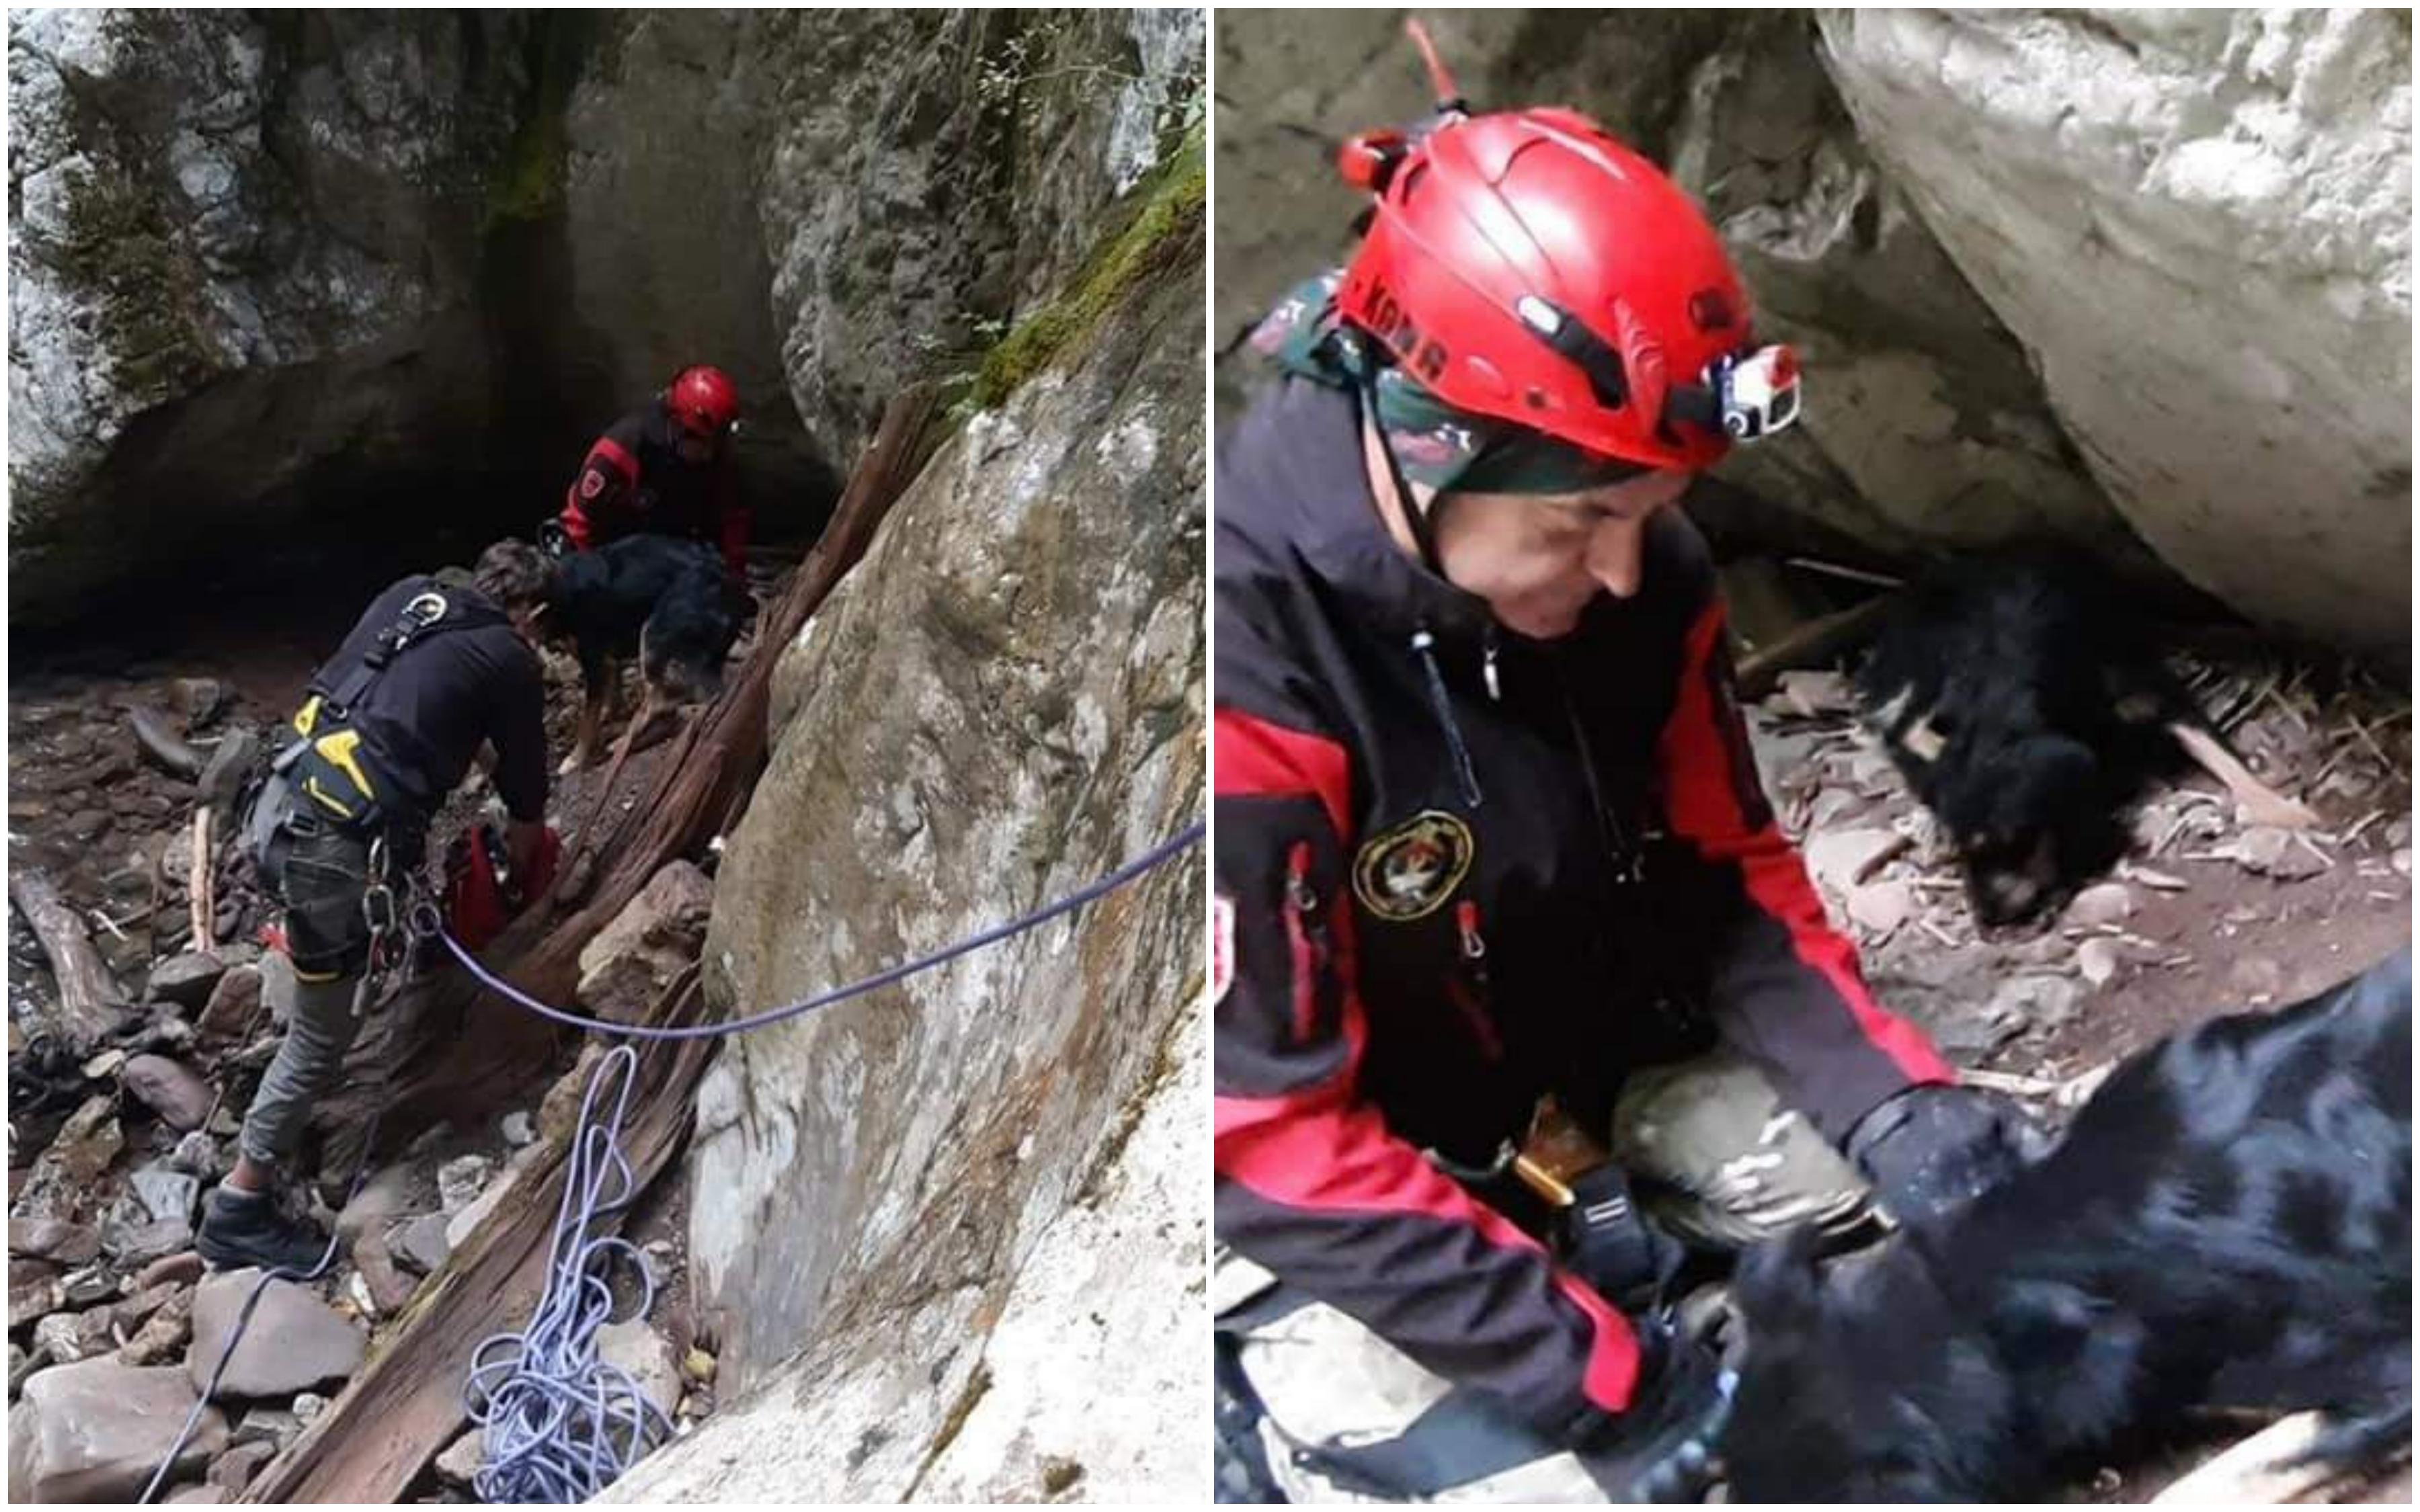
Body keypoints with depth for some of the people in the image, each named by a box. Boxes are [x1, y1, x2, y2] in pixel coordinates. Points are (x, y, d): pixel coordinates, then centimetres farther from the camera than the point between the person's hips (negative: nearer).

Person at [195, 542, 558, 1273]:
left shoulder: (407, 596, 16)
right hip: (334, 848, -6)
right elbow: (525, 790, 15)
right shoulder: (512, 664, 3)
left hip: (279, 804, 7)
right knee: (322, 1037, 6)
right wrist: (524, 858, 36)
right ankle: (239, 1210, 13)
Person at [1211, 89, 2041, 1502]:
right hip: (1307, 1181, -6)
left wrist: (1897, 1104, -16)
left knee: (1882, 1181, -1)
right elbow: (1263, 1134, -29)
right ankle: (1268, 1382, 9)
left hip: (1560, 1061, 6)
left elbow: (1733, 881, 0)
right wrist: (1596, 1367, -26)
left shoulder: (1641, 572, -13)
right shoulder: (1252, 666, -34)